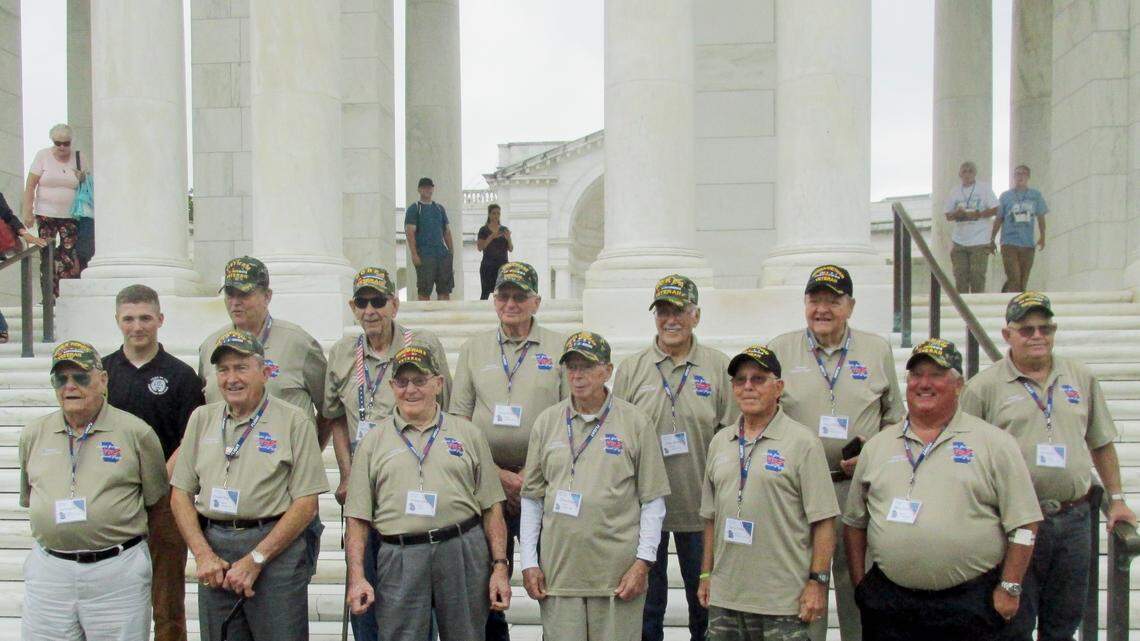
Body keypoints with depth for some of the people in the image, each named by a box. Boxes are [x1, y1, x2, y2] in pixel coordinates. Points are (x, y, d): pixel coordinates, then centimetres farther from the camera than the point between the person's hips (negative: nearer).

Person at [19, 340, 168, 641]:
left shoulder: (136, 432, -3)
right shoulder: (33, 434, 9)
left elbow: (156, 500, 4)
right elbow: (29, 499, 21)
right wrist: (54, 530, 15)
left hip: (118, 570, -3)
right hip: (48, 568, 3)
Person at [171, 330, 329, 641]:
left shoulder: (294, 421, -3)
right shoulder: (202, 418, 11)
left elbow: (306, 504, -7)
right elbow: (180, 494, 9)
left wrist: (255, 559, -11)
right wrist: (203, 555, -3)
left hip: (276, 550, -4)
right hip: (213, 547, 4)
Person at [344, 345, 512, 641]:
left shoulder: (468, 434, 10)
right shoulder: (374, 441, 10)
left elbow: (491, 508, 7)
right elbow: (358, 518, 7)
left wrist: (500, 566, 0)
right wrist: (357, 577, -2)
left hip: (464, 553, 0)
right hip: (399, 560, 0)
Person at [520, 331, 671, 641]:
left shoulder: (636, 423, 1)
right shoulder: (547, 422, 7)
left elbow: (653, 500, 1)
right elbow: (531, 498, 10)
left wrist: (643, 562, -6)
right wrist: (529, 563, 5)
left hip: (618, 573, -2)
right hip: (558, 568, 2)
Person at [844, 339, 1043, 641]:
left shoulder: (995, 443, 0)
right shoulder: (877, 446, 10)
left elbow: (1023, 525, -2)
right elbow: (854, 522, 13)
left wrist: (1009, 590, -7)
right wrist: (860, 585, 7)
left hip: (975, 604, -2)